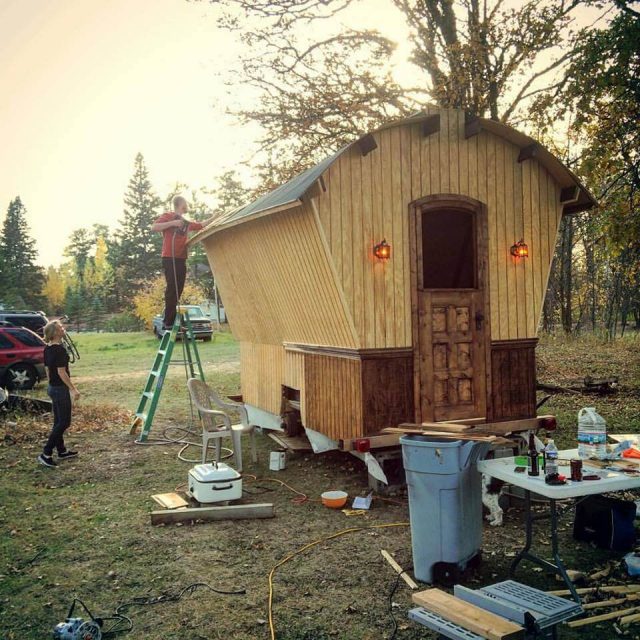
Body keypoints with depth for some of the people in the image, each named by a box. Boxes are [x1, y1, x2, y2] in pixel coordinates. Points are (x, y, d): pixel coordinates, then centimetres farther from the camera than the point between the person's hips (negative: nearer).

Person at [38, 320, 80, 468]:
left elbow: (48, 370, 13)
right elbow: (61, 372, -22)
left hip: (52, 387, 9)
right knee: (64, 422, -2)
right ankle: (46, 454, -2)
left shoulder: (47, 349, 6)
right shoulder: (59, 349, -21)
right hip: (61, 389, -9)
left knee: (58, 421, 17)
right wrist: (73, 389, -17)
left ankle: (62, 451, 27)